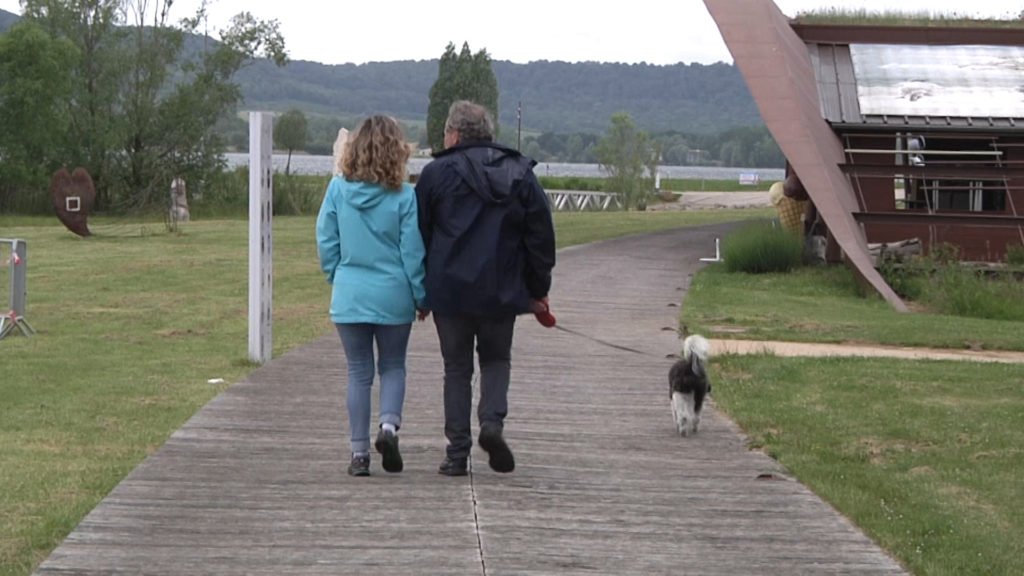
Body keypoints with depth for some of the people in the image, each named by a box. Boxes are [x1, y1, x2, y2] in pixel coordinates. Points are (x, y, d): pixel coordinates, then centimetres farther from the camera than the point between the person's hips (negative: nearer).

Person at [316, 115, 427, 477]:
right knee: (393, 366, 16)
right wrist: (421, 297, 5)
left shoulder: (338, 189, -4)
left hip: (349, 296, 1)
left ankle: (359, 453, 8)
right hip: (393, 297, -1)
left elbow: (326, 242, 1)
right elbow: (412, 251, -6)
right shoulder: (403, 196, -10)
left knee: (359, 373, 10)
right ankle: (389, 424, -9)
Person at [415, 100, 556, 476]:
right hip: (502, 291, 2)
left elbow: (418, 235, 0)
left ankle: (457, 452, 4)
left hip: (450, 290, -2)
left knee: (457, 367, 7)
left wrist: (420, 291, 9)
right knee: (496, 359, 18)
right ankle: (493, 420, -7)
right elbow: (541, 237, 5)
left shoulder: (437, 173, -3)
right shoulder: (521, 174, 4)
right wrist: (538, 290, 13)